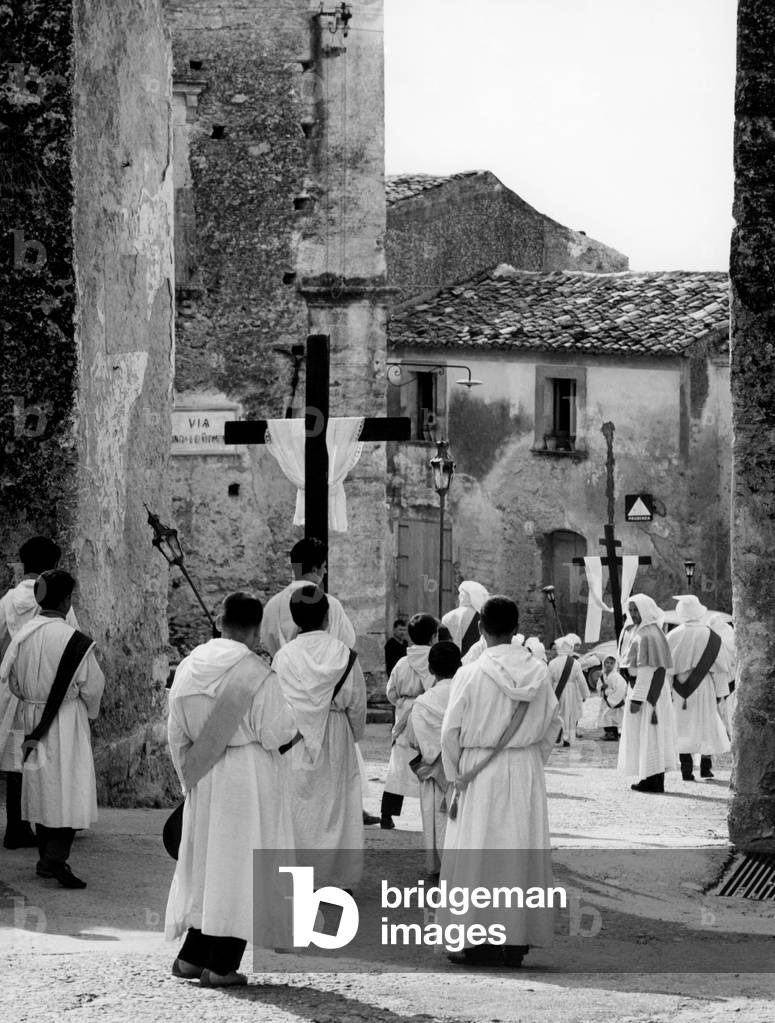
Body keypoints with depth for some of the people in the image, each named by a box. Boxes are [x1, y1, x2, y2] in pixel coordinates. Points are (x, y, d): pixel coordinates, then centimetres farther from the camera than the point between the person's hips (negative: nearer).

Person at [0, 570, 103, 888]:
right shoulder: (74, 641, -19)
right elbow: (92, 686, -12)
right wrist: (90, 710, 10)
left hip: (32, 719, 6)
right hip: (67, 724, -6)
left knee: (41, 789, 16)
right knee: (69, 789, -2)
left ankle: (47, 857, 24)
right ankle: (55, 860, -13)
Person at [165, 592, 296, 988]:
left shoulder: (188, 669, 1)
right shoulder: (257, 676, -17)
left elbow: (177, 735, 8)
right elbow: (277, 733, -14)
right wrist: (291, 718, 6)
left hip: (204, 780, 6)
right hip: (249, 781, -5)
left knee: (208, 863, 17)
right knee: (241, 866, 3)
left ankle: (192, 956, 17)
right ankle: (220, 965, 2)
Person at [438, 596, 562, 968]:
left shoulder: (471, 674, -12)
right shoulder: (539, 672, -1)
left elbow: (451, 731, -8)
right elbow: (552, 724, 5)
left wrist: (456, 776, 2)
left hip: (480, 773, -3)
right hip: (528, 771, 3)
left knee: (477, 853, 4)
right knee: (522, 852, 9)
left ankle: (479, 940, 3)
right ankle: (517, 941, 11)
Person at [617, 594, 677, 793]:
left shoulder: (647, 636, -19)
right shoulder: (653, 631, 13)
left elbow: (646, 670, -23)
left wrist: (637, 698, -23)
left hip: (646, 689, -10)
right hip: (656, 691, 10)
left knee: (647, 734, -5)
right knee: (655, 736, 11)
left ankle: (652, 782, -3)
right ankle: (656, 780, 15)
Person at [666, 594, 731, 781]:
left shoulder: (673, 636, -6)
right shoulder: (710, 637, -7)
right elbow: (721, 667, -5)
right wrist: (721, 693, 0)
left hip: (680, 688, 0)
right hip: (704, 688, 0)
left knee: (684, 730, 6)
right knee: (706, 725, 14)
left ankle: (686, 769, 1)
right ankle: (705, 767, 16)